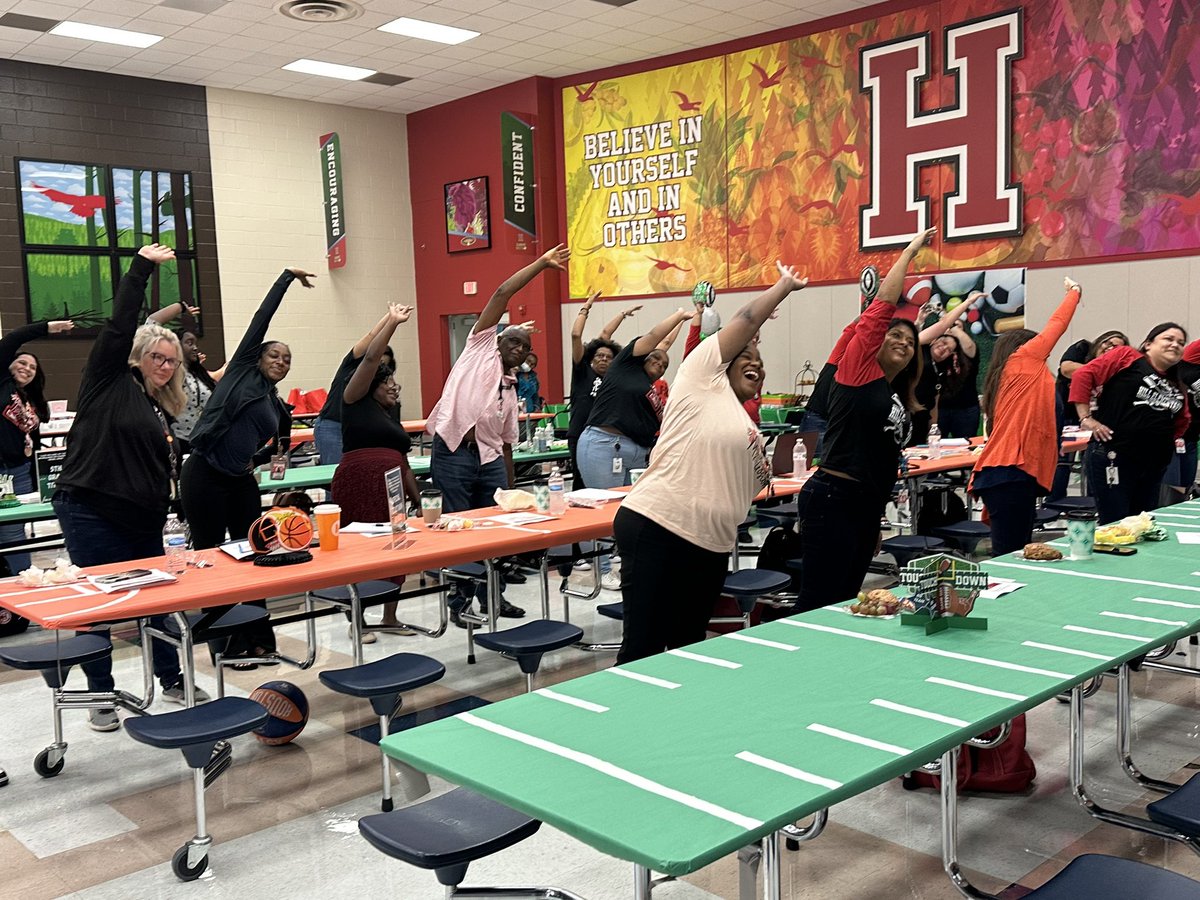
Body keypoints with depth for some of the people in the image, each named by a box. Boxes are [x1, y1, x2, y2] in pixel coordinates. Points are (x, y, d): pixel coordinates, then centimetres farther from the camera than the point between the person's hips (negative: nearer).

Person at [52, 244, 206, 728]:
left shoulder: (160, 407, 15)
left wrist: (162, 512, 11)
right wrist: (141, 267, -12)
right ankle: (101, 695, 15)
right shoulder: (108, 381, -2)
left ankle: (172, 681, 26)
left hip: (141, 519, 6)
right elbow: (120, 324, -12)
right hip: (90, 511, -6)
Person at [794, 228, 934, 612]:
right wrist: (910, 251, 3)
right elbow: (883, 304, -7)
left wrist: (875, 522, 22)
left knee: (844, 602, 13)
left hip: (867, 505, 9)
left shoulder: (899, 401, 18)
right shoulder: (859, 364, -3)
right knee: (817, 605, -8)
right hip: (833, 498, -9)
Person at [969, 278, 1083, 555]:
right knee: (1008, 556, -13)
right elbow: (1057, 324, 10)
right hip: (1010, 473, -9)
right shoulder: (1020, 360, 5)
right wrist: (1075, 292, 28)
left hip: (1017, 475, 9)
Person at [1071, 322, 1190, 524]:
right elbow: (1084, 375, -10)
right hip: (1112, 458, -7)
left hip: (1154, 465, 7)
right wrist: (1086, 418, -13)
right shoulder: (1126, 356, -1)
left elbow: (1182, 420, 32)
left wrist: (1170, 439, 15)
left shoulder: (1176, 386, 18)